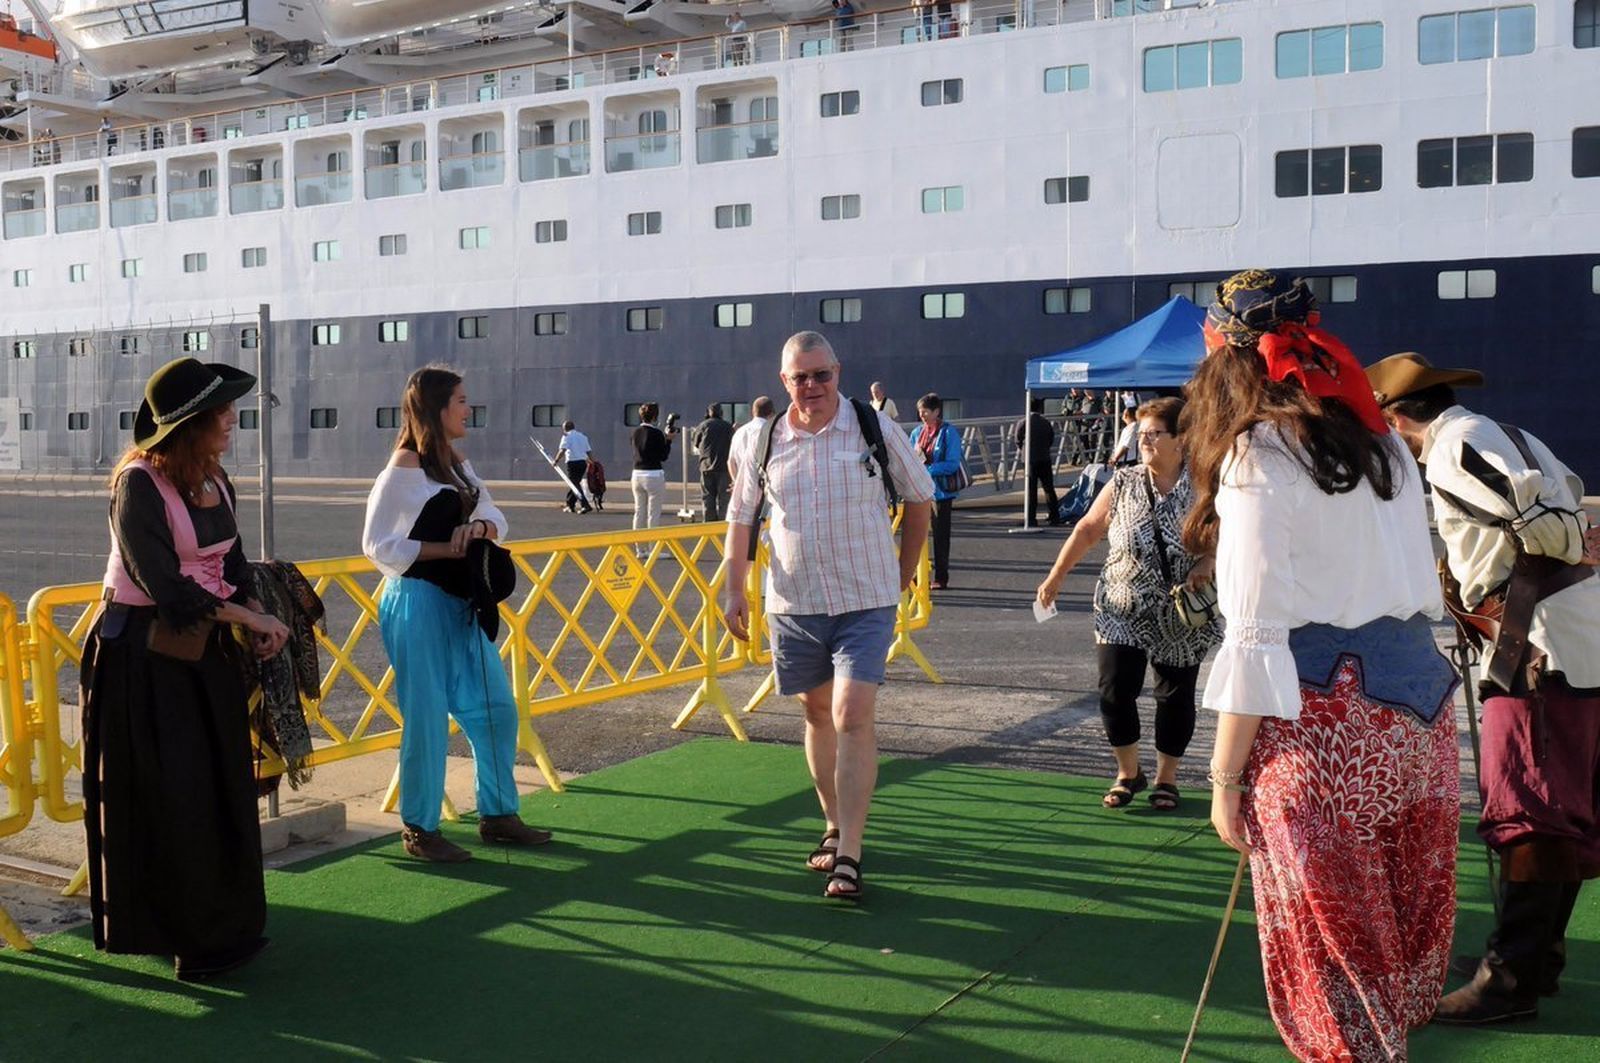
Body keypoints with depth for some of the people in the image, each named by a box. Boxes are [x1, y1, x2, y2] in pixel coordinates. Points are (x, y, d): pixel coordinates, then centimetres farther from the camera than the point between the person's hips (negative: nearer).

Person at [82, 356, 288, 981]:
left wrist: (257, 624, -3)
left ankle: (223, 927, 24)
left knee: (221, 788, 11)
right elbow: (167, 585, -21)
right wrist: (250, 619, -13)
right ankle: (188, 938, 11)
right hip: (146, 653, -7)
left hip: (206, 648, 8)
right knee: (168, 800, -1)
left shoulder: (215, 481, 7)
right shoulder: (139, 483, -16)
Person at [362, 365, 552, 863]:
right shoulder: (404, 466, -10)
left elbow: (497, 519, 14)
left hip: (461, 602, 8)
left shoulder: (457, 462, 13)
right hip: (418, 603, -8)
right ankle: (419, 829, 13)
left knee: (495, 709, 10)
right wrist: (446, 548, -16)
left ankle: (497, 814, 23)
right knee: (428, 718, -1)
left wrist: (480, 527, -9)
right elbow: (377, 545, -11)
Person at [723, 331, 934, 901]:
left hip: (865, 602, -3)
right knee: (818, 716, 14)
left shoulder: (875, 427, -5)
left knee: (852, 718, -13)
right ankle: (835, 828, 31)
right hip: (793, 602, 3)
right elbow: (741, 518, 10)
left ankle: (849, 856, -10)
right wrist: (734, 590, 5)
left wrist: (905, 570, 10)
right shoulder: (766, 441, 0)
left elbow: (919, 497, 7)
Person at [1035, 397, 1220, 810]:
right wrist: (1055, 577, 9)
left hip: (1183, 618, -1)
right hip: (1122, 612, 1)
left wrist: (1207, 563, -19)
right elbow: (1088, 530, 8)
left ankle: (1166, 779, 26)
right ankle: (1128, 773, 17)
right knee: (1115, 690, -4)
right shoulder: (1123, 484, 1)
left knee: (1175, 698, 7)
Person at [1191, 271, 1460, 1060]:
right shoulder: (1381, 441, 12)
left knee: (1328, 948, 5)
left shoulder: (1258, 460, -9)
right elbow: (1421, 588, 15)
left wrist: (1225, 775, -8)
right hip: (1416, 701, 7)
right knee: (1401, 935, 17)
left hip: (1324, 720, -7)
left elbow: (1257, 637, -13)